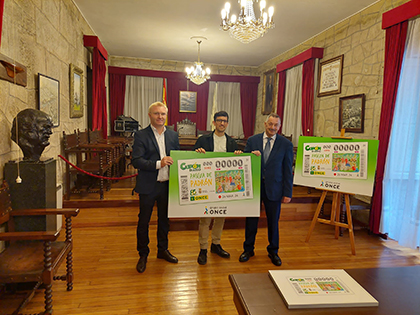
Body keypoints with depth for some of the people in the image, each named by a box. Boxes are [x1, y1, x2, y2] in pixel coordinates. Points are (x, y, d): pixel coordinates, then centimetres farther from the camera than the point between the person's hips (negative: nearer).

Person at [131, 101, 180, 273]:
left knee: (164, 219, 18)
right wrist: (158, 164, -24)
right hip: (148, 186, -4)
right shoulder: (141, 135, -7)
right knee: (143, 221, 7)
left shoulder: (173, 135, 7)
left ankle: (162, 250, 37)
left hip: (167, 185, 4)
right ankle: (143, 254, 27)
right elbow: (136, 161, -15)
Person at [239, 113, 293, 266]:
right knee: (251, 219, 12)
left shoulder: (286, 144, -2)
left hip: (274, 189, -1)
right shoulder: (252, 140, 1)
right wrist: (251, 155, -19)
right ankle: (248, 249, 32)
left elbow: (288, 170, -2)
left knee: (273, 222, 11)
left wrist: (288, 193, -3)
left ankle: (273, 251, 33)